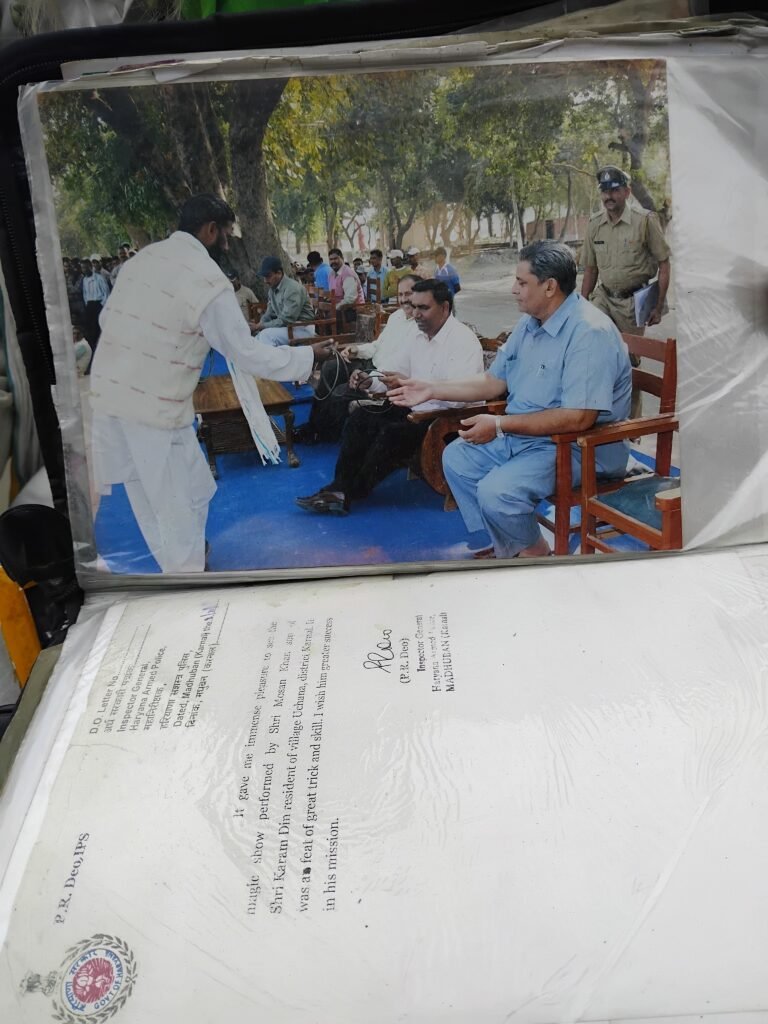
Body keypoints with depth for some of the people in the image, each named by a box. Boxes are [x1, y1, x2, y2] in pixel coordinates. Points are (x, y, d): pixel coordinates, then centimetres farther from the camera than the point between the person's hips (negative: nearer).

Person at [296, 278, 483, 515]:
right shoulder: (418, 336, 9)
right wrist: (370, 382, -10)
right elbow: (395, 373, 12)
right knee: (360, 418, -6)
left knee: (391, 433, -26)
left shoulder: (464, 341, -17)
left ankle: (350, 494, -9)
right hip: (417, 410, 9)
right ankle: (340, 488, -10)